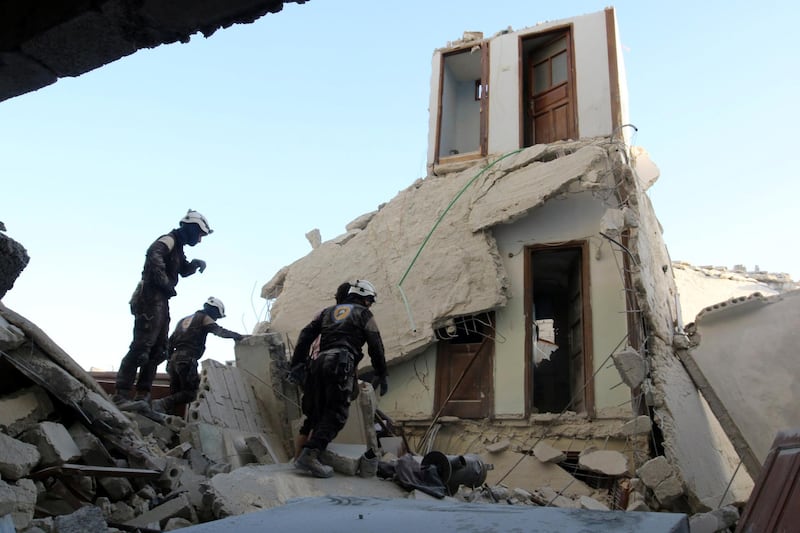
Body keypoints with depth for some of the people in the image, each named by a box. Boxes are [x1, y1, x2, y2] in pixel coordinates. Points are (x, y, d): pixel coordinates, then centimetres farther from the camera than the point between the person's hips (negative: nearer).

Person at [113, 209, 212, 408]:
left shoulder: (177, 248, 21)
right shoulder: (168, 240, -9)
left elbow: (183, 270, 34)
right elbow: (154, 256, -29)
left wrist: (196, 263, 12)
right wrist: (166, 284, -23)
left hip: (161, 302, 11)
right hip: (151, 298, -11)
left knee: (158, 350, 11)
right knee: (141, 345, -16)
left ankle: (143, 395, 14)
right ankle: (121, 394, -17)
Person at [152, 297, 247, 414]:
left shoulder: (184, 320, 29)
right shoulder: (204, 318, 5)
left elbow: (171, 340, 26)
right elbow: (219, 331, -11)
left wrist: (170, 357, 25)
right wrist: (239, 336, -13)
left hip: (174, 358, 8)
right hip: (187, 359, -8)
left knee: (175, 394, 9)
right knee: (190, 393, -9)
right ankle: (162, 404, -26)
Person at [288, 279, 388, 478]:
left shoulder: (328, 311, 28)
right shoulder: (364, 314, 14)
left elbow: (306, 335, 17)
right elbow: (376, 346, 7)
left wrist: (297, 363, 15)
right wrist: (381, 374, 14)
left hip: (320, 363, 6)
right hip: (342, 365, -6)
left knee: (316, 411, 13)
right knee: (336, 413, -9)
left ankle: (302, 452, 12)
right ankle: (310, 455, -23)